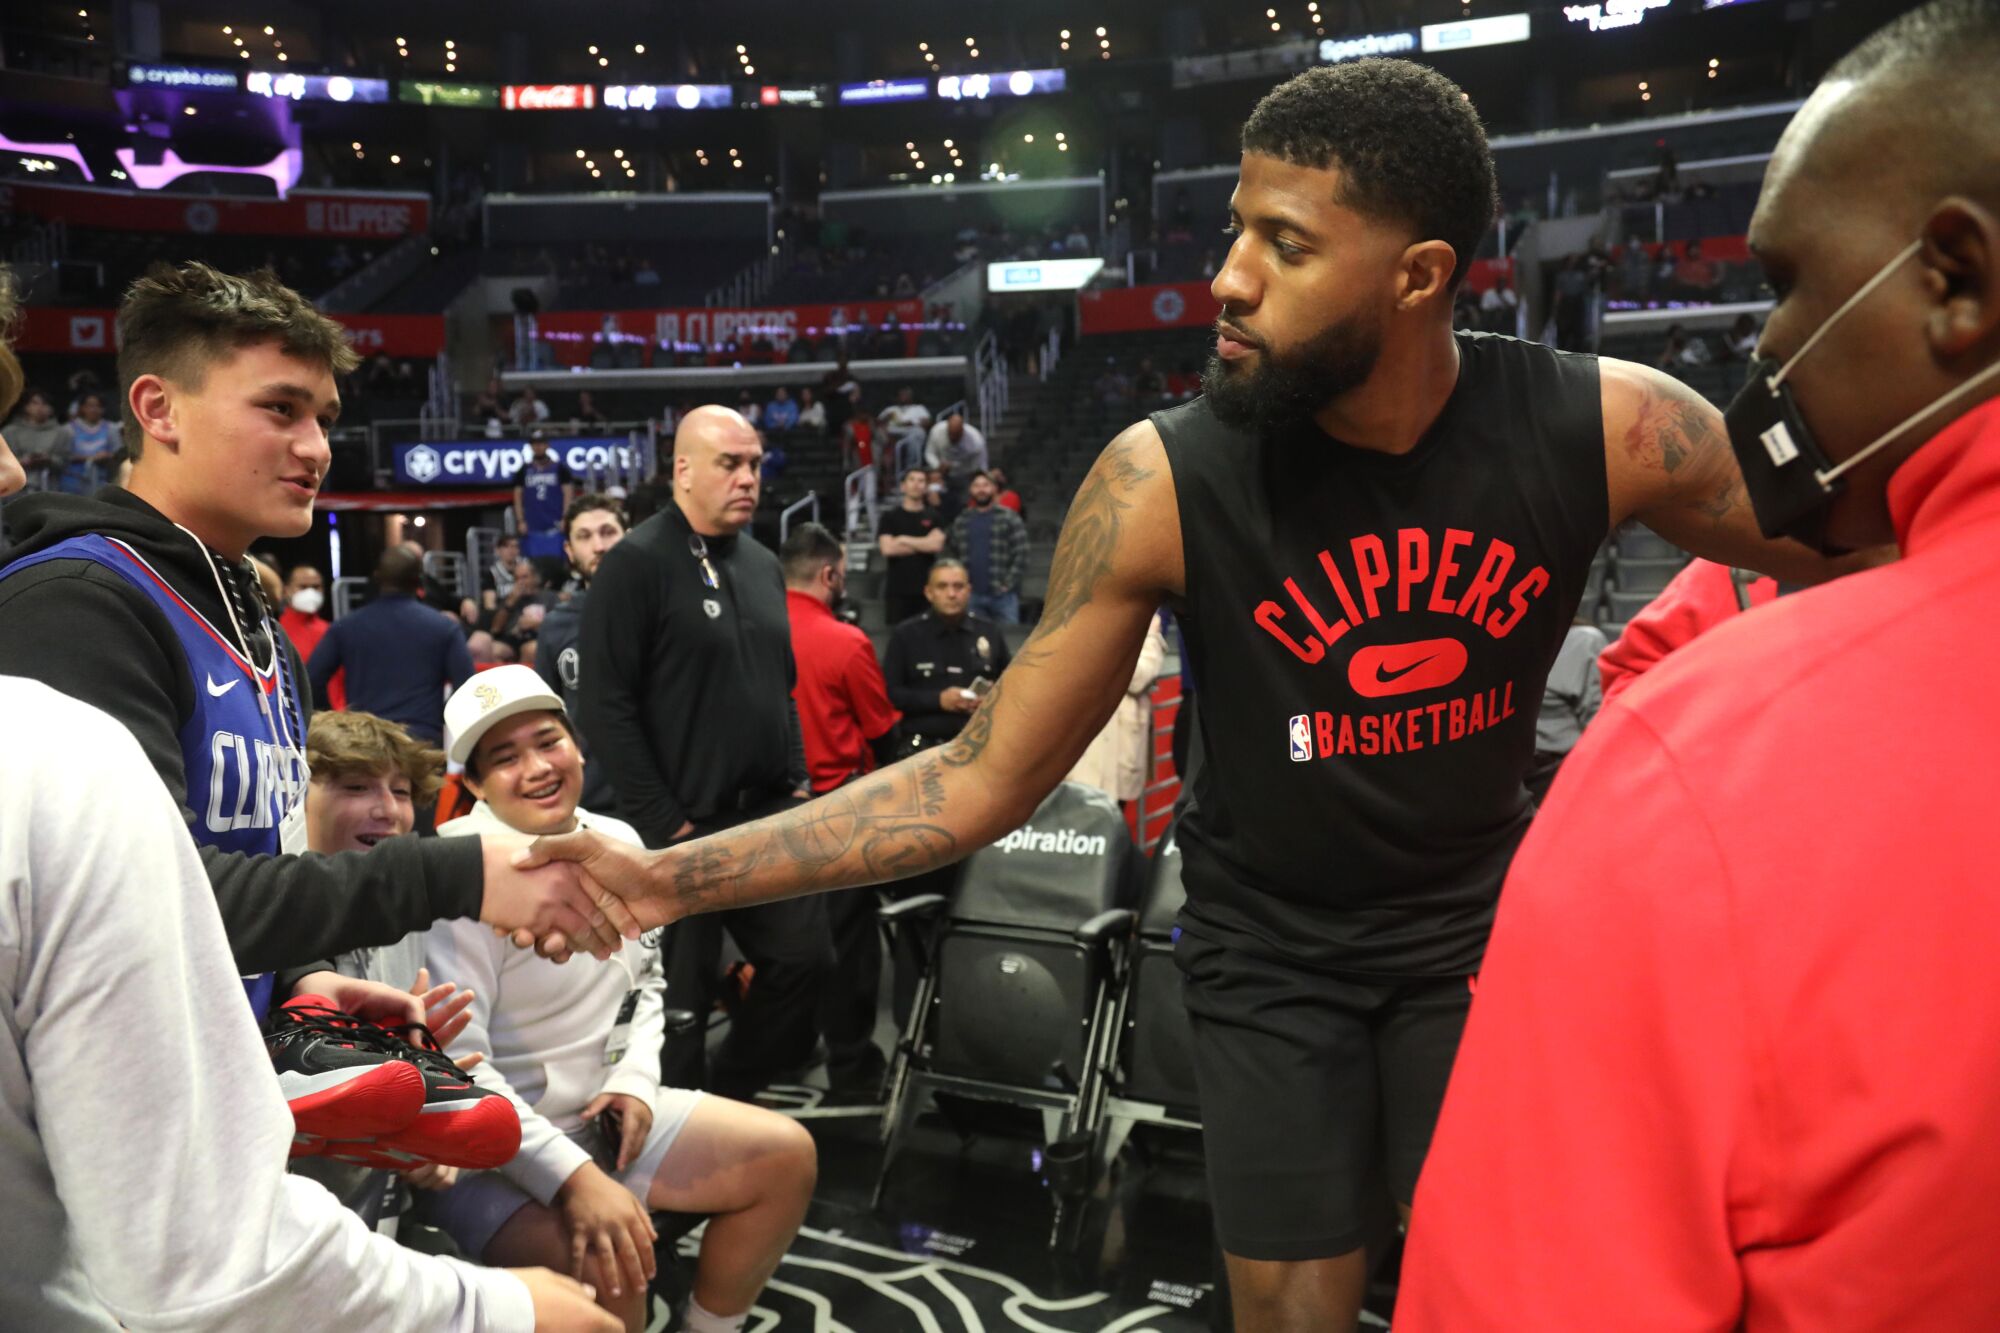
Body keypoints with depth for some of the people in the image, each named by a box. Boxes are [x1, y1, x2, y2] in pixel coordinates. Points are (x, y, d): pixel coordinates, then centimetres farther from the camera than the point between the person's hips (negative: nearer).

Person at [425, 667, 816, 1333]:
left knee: (786, 1154, 5)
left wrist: (636, 1078, -3)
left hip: (601, 1110, 8)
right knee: (606, 1268, -33)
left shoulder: (617, 842, 2)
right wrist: (573, 1178, -31)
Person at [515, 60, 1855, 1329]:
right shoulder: (1161, 481, -24)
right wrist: (677, 876, -24)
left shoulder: (1606, 424, -20)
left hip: (1479, 920, 2)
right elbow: (983, 779, -19)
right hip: (1269, 945, -1)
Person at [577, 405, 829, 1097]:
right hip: (685, 824, -7)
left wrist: (797, 783, 10)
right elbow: (606, 703, -14)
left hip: (770, 814, 7)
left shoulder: (763, 565, 14)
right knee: (681, 994, 3)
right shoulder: (636, 563, -9)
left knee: (805, 961, 7)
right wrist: (665, 821, -15)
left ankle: (730, 1100, 26)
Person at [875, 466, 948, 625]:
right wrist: (923, 545, -2)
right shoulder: (889, 517, 7)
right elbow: (888, 548, -7)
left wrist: (904, 540, -4)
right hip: (897, 589, -1)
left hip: (926, 588, 1)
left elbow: (936, 544, -7)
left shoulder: (933, 518, 10)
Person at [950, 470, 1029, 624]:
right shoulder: (961, 522, 12)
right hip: (972, 595, 3)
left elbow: (1021, 555, -5)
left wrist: (1008, 584, -11)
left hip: (1003, 595, -3)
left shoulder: (1009, 518, 1)